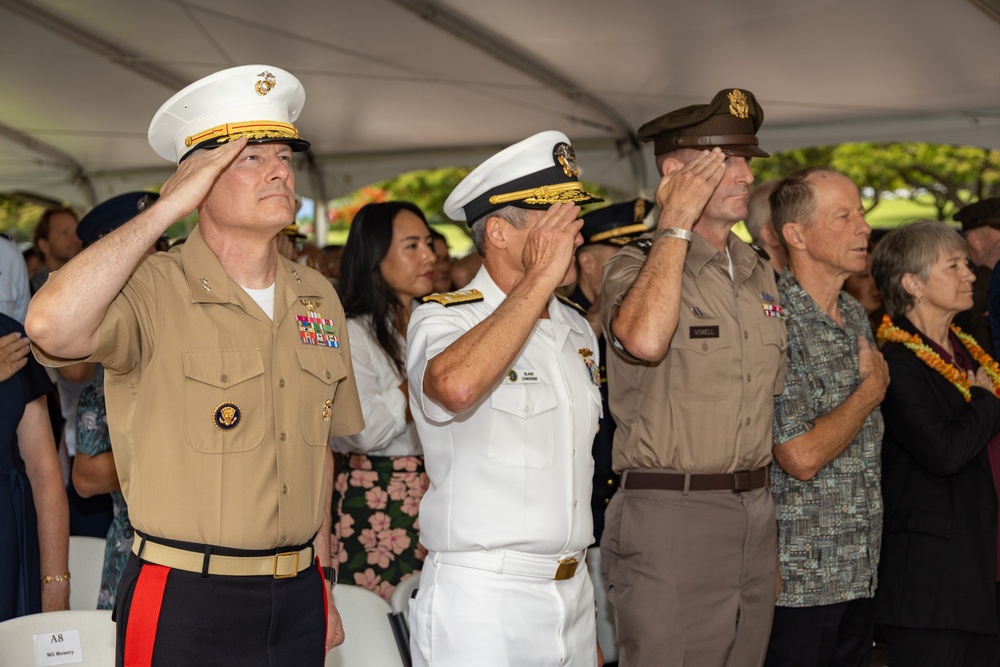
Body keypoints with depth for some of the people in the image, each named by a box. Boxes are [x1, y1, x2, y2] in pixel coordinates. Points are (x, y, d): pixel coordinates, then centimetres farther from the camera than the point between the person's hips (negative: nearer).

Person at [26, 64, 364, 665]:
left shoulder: (319, 298, 8)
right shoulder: (152, 290, -11)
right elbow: (52, 326, -33)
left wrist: (321, 585, 15)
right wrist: (169, 206, -22)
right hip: (183, 601, -5)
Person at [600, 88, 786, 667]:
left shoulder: (761, 273, 14)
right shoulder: (638, 266, -6)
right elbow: (644, 339, -31)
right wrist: (676, 224, -17)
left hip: (756, 512, 7)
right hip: (671, 513, -6)